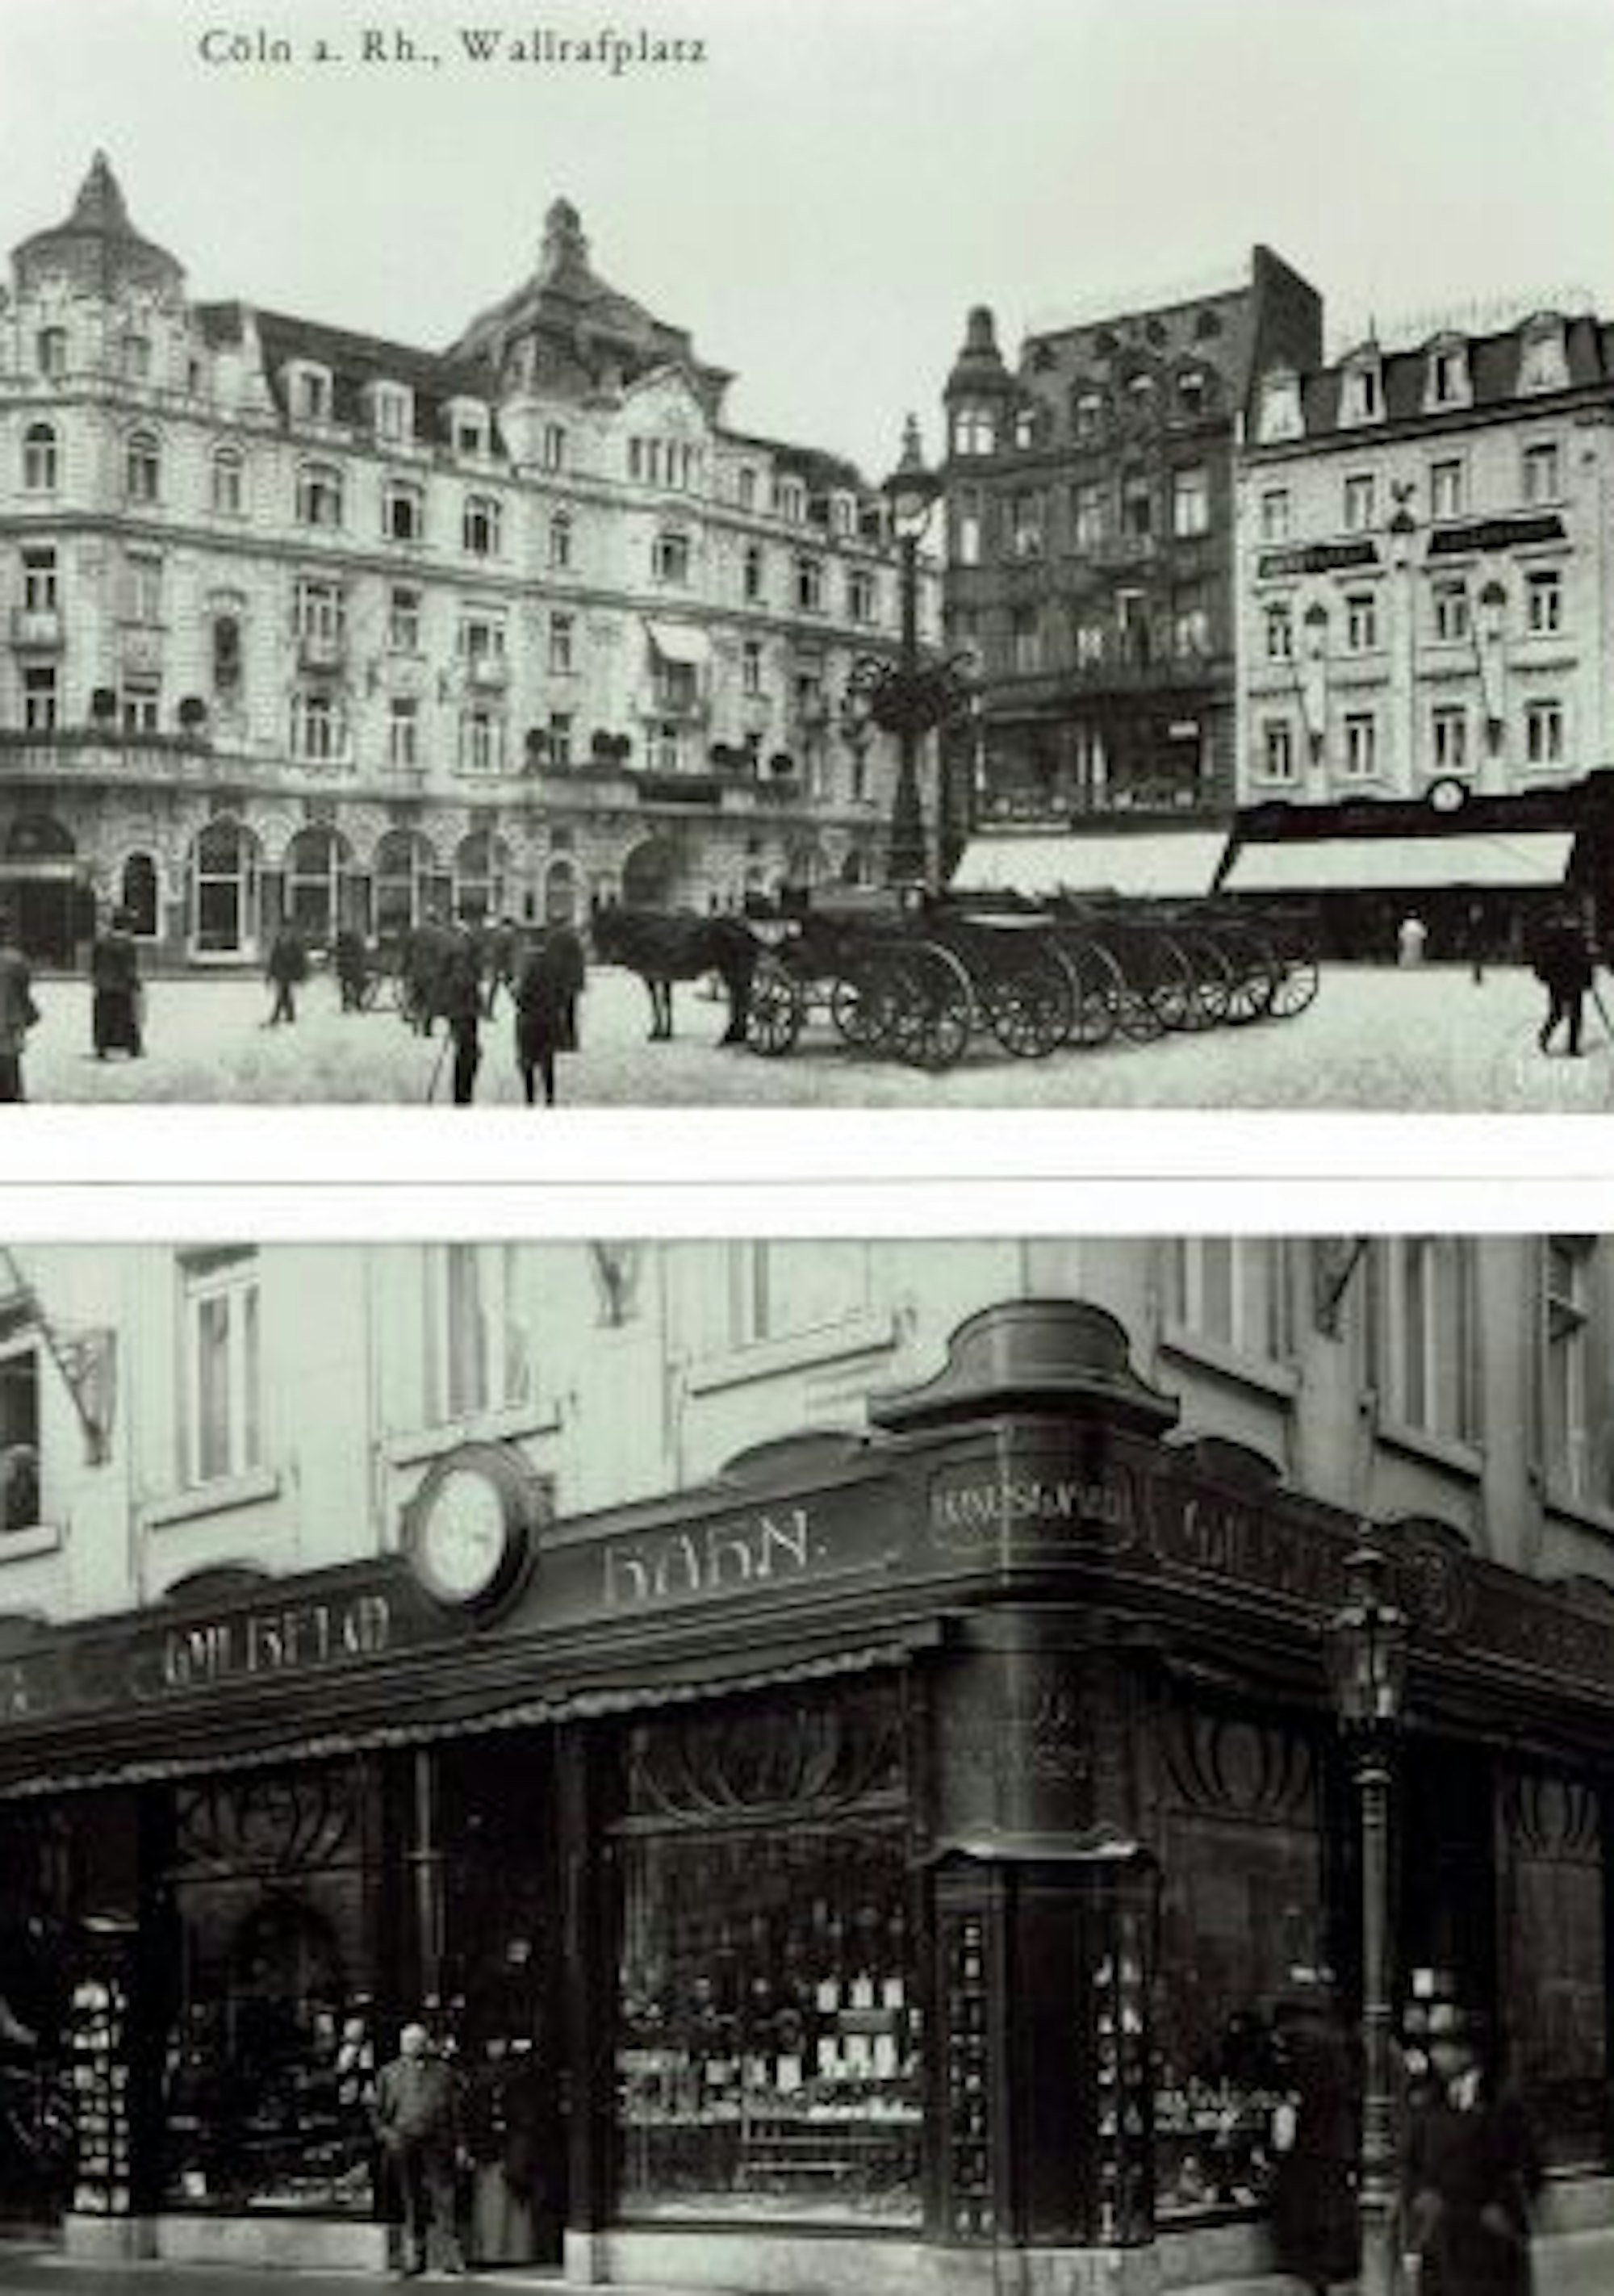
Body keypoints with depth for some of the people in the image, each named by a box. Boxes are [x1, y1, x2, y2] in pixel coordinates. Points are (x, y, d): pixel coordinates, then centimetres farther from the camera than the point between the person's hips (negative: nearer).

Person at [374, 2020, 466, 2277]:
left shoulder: (443, 2071, 11)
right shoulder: (389, 2073, 13)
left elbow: (455, 2110, 11)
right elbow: (379, 2111, 13)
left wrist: (459, 2145, 5)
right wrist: (386, 2133, -6)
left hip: (437, 2143, -1)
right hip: (403, 2144, 1)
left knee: (444, 2200, -7)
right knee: (411, 2205, 4)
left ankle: (452, 2257, -6)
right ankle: (414, 2259, 11)